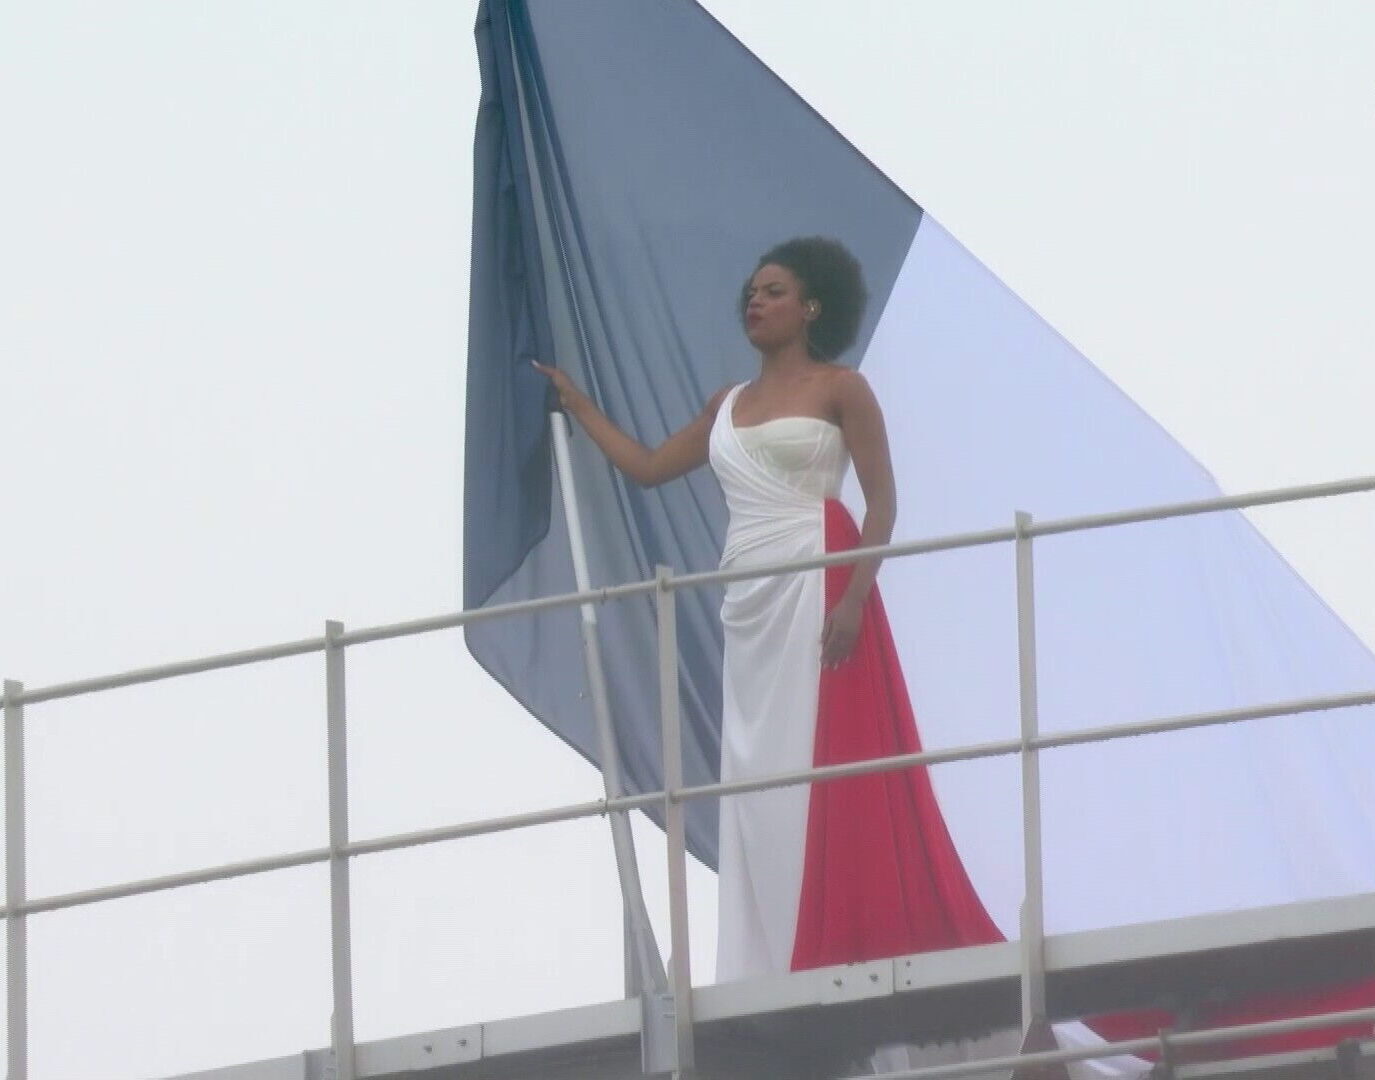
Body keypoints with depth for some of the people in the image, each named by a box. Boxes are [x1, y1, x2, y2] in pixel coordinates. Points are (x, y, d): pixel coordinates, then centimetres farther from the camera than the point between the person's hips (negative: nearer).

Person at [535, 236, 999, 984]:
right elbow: (646, 467, 25)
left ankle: (845, 947, -9)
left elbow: (882, 500, -6)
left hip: (815, 590, -7)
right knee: (757, 777, 4)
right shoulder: (729, 404, 18)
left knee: (822, 768, -10)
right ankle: (776, 967, 5)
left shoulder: (839, 389, -1)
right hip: (749, 604, 7)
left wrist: (856, 595, -17)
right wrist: (575, 404, 23)